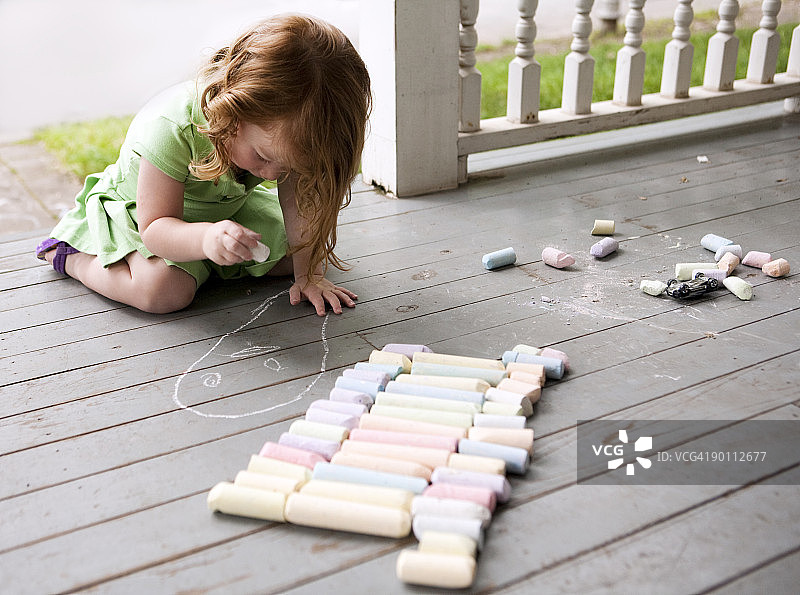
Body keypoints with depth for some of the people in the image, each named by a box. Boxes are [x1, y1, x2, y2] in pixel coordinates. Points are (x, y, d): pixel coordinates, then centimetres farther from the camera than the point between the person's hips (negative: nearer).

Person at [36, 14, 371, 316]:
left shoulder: (285, 125, -26)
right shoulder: (170, 129, -40)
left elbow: (300, 205, -17)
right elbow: (155, 228, -38)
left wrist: (309, 275, -21)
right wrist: (206, 238, -58)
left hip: (227, 210, 6)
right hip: (139, 213, -5)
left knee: (300, 250, -3)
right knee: (165, 289, -32)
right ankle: (71, 257, -6)